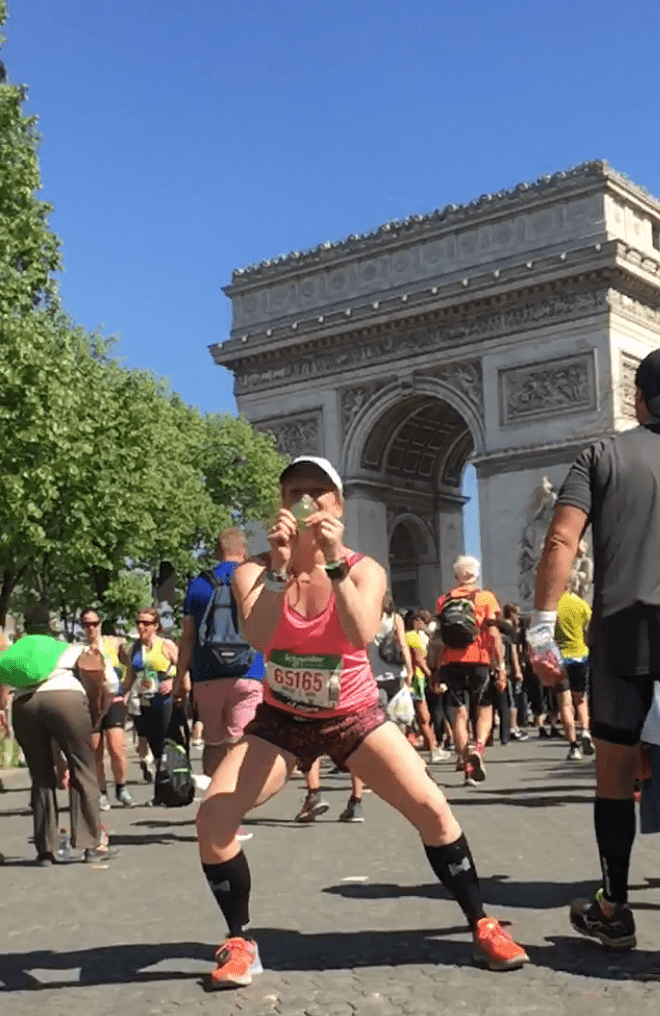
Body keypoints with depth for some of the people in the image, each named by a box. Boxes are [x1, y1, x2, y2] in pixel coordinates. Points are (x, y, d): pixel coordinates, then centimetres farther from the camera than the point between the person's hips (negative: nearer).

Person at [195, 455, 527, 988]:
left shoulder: (365, 569, -13)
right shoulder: (256, 570, -13)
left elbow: (361, 635, -34)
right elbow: (258, 636, -32)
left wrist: (335, 563, -40)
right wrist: (281, 565, -38)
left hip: (354, 715, -1)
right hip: (282, 718, 1)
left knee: (432, 809, -13)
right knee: (213, 818, -15)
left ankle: (482, 926, 8)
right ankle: (241, 943, 5)